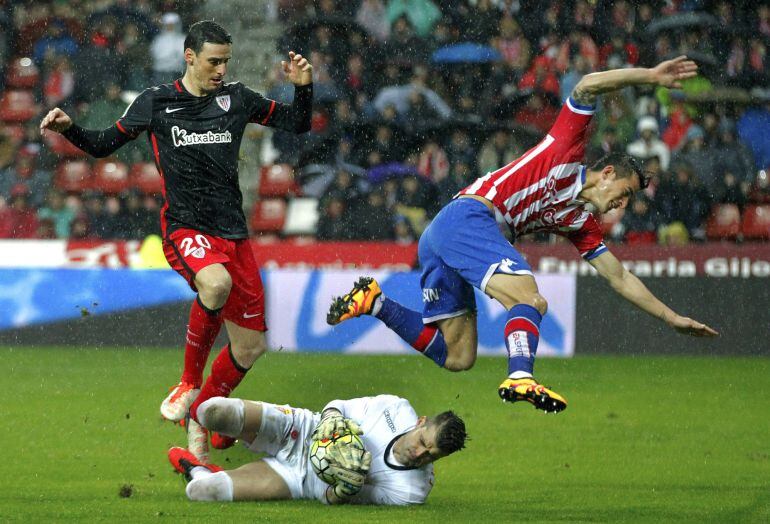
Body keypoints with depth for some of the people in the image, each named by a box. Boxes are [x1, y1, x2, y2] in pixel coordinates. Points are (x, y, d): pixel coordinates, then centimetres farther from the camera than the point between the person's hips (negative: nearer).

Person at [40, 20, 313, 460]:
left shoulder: (236, 98, 8)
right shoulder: (157, 103, 3)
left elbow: (297, 124, 16)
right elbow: (104, 145, 12)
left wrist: (304, 87, -2)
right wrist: (69, 129, -6)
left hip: (234, 234, 4)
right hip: (185, 230, -4)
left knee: (251, 346, 6)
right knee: (216, 282, -39)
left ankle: (200, 420, 29)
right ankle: (190, 382, -19)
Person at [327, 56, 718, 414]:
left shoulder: (580, 221, 24)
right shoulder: (567, 152, 6)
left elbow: (619, 277, 28)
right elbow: (587, 87, -4)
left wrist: (671, 317, 26)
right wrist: (650, 76, -8)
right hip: (467, 217, -9)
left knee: (456, 357, 6)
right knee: (529, 299, -23)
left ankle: (374, 302, 12)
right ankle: (520, 377, -45)